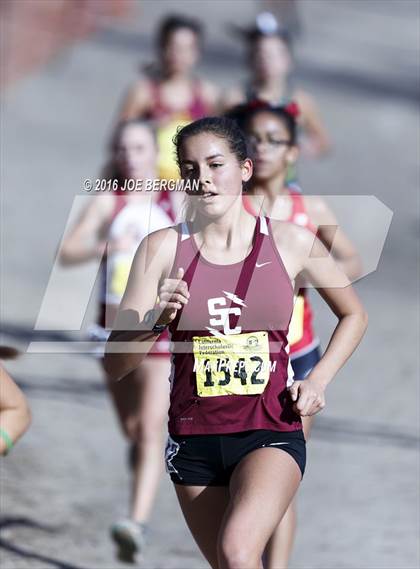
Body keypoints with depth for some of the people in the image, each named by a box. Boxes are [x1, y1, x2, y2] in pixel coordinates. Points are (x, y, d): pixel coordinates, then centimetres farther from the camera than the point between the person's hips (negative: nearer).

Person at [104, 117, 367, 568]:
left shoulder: (291, 242, -1)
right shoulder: (162, 248, -1)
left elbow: (353, 315, 17)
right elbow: (116, 365, -3)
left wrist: (317, 381, 2)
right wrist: (159, 320, -22)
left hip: (271, 434, -2)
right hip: (193, 441, 2)